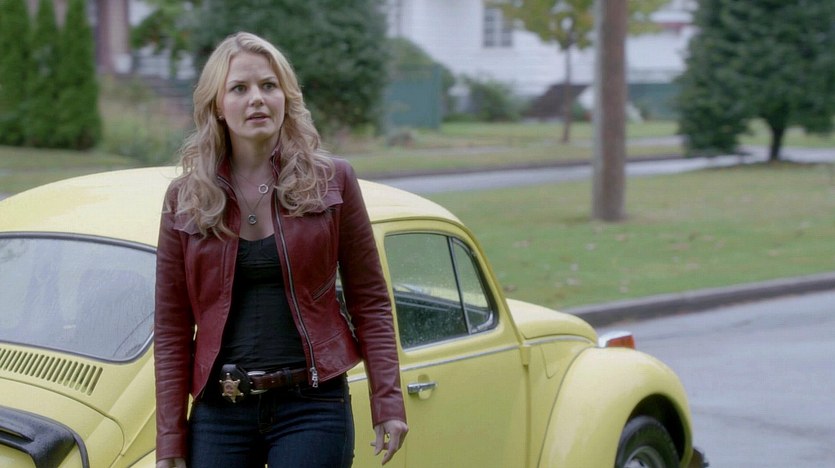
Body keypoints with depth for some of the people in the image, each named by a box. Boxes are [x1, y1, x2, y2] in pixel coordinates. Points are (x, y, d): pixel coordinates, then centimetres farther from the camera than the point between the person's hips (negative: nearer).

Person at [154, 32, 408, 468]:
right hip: (219, 412, 2)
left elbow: (369, 300, 3)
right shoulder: (184, 199, 4)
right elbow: (171, 327, 4)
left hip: (312, 406, -2)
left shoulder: (331, 182, 1)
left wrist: (387, 402, -5)